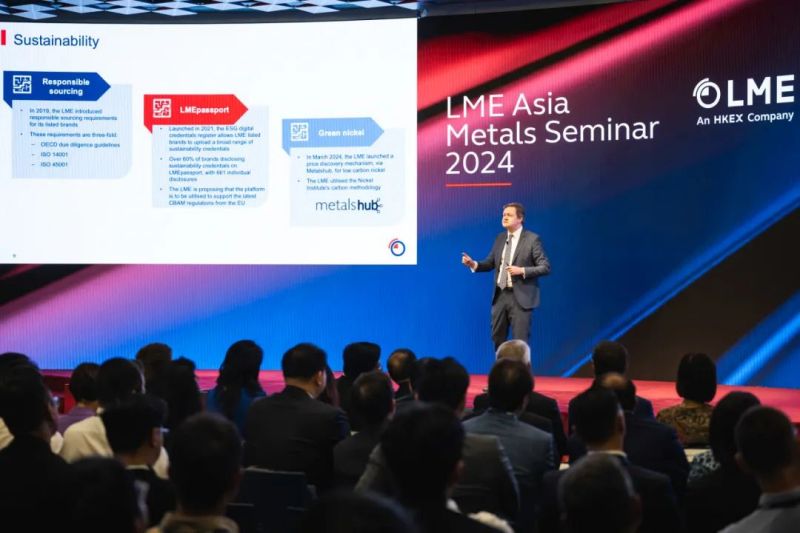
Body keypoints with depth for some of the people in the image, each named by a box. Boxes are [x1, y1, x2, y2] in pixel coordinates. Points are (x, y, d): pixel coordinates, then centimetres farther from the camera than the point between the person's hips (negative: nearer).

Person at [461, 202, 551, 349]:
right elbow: (490, 263, 13)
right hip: (500, 296, 6)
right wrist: (473, 264, -6)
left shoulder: (532, 239, -8)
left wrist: (522, 270, -22)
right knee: (498, 339, 13)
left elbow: (545, 267, -10)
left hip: (520, 297, -6)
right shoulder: (500, 238, 11)